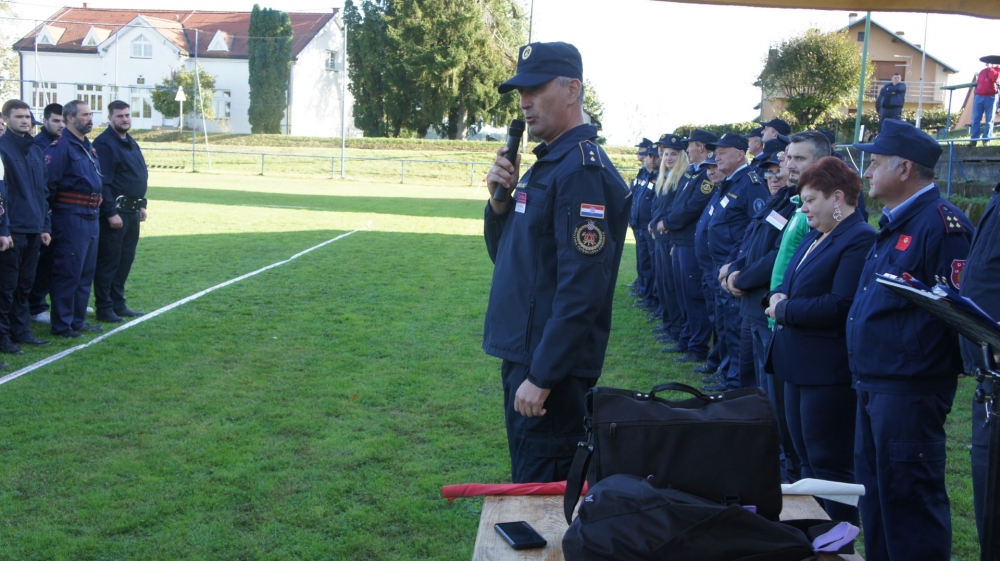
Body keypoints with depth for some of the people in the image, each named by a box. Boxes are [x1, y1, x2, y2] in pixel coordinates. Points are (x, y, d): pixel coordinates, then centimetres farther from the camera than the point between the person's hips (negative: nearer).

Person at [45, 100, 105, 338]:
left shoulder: (87, 147, 16)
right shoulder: (61, 147, -12)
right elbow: (49, 183, -18)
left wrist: (97, 211, 16)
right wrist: (54, 208, -12)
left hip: (91, 218, 9)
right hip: (71, 218, -9)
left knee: (85, 273, 14)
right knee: (67, 273, -3)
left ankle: (78, 320, 23)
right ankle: (62, 325, 5)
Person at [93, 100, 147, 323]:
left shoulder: (130, 143, 16)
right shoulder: (104, 143, -12)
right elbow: (103, 181, -18)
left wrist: (141, 205, 17)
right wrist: (111, 212, -21)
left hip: (132, 211, 9)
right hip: (115, 211, -9)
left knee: (125, 259, 13)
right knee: (108, 260, -3)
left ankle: (118, 304, 22)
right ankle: (104, 308, 4)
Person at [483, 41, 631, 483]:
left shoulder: (583, 171, -17)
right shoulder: (545, 163, 13)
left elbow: (581, 289, -23)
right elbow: (503, 255, 18)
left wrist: (542, 377, -22)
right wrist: (500, 200, -1)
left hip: (551, 366, -10)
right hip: (523, 355, 10)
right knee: (527, 482, 19)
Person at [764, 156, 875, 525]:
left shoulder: (860, 240, -16)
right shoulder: (815, 237, 15)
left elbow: (840, 305, -24)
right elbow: (790, 282, 21)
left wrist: (784, 311, -15)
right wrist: (777, 296, -2)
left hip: (830, 371, -10)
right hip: (800, 365, 10)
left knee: (830, 465, -1)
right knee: (807, 459, 17)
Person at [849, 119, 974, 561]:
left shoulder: (942, 223, -15)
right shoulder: (893, 225, 16)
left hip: (909, 388, -10)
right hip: (873, 383, 10)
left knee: (909, 495, -2)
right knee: (874, 490, 19)